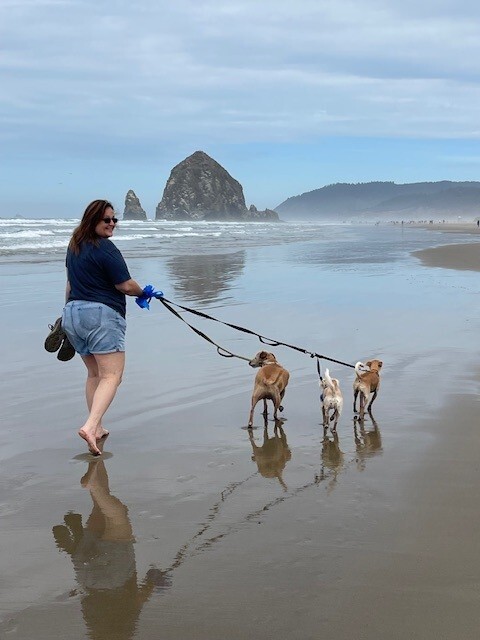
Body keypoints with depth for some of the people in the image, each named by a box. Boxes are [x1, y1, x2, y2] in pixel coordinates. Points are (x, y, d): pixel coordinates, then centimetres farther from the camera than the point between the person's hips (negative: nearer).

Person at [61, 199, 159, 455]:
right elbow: (125, 285, -12)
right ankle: (90, 427, -28)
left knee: (94, 373, 20)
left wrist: (68, 310, 34)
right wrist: (142, 293, 8)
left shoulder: (74, 246, 15)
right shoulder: (105, 249, -12)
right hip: (101, 315, -9)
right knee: (111, 376, -10)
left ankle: (97, 428, 21)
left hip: (72, 313, 9)